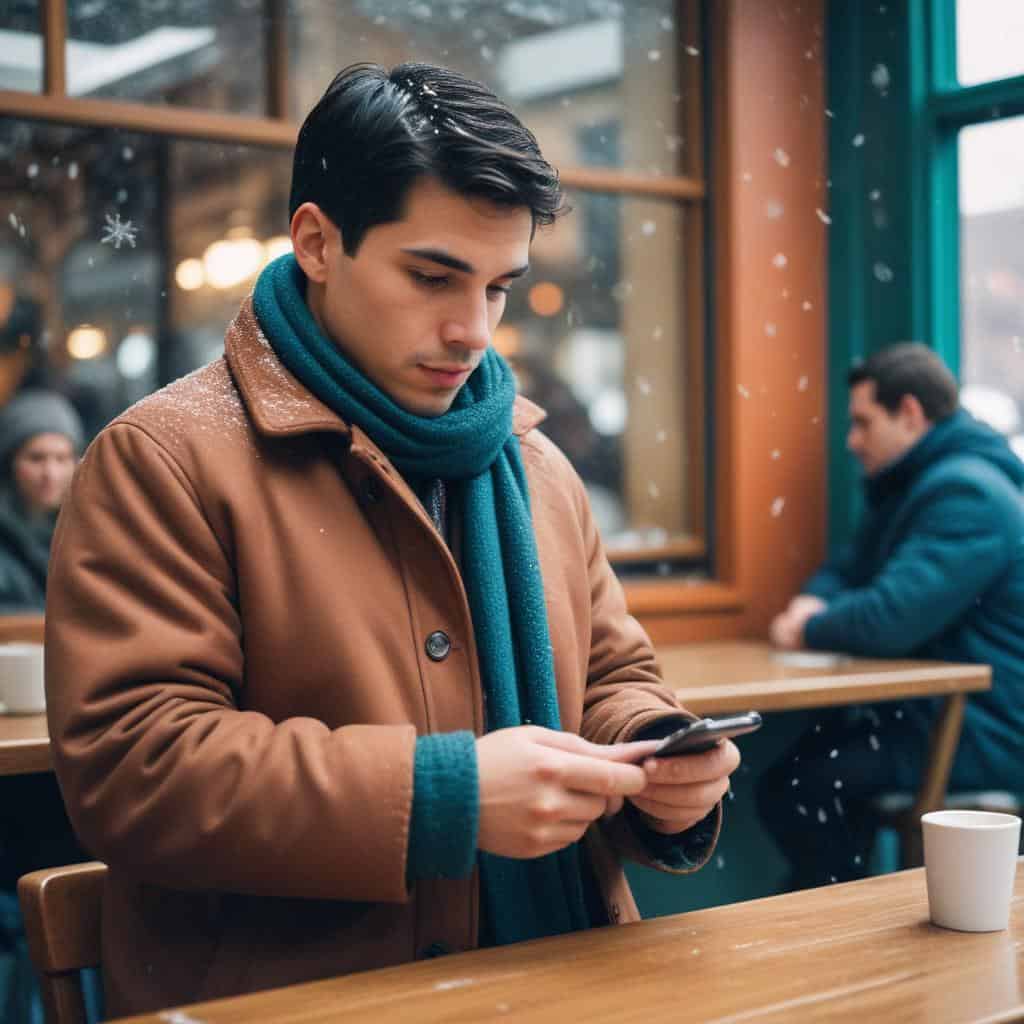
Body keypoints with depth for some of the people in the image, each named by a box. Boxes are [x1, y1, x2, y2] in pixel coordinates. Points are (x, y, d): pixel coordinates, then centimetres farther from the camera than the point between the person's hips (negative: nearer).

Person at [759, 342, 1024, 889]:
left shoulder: (965, 494, -19)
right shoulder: (912, 484, 16)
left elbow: (891, 619, -28)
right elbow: (845, 570, 21)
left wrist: (809, 630, -9)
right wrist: (813, 602, -3)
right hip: (944, 708, 10)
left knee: (795, 785, -19)